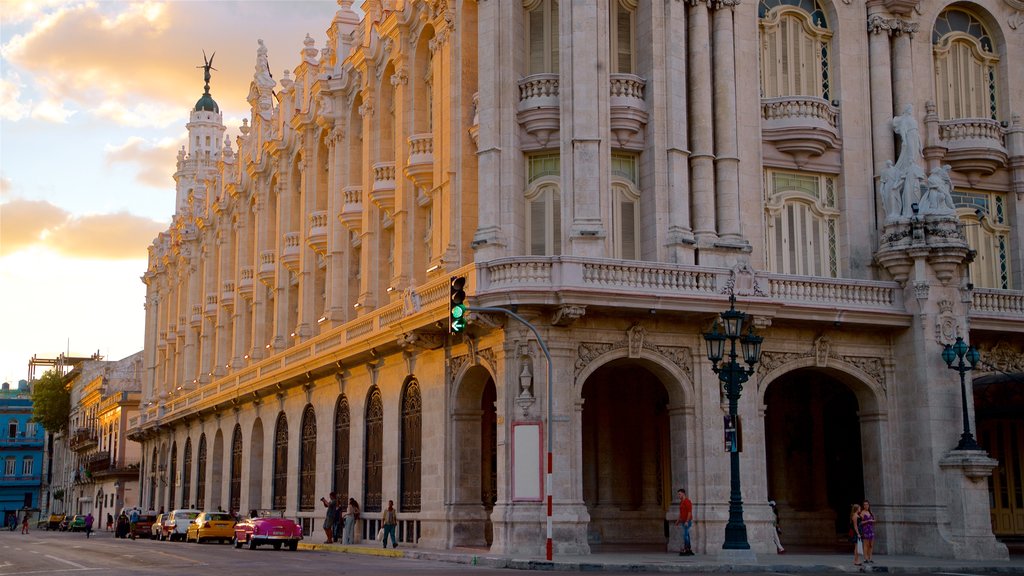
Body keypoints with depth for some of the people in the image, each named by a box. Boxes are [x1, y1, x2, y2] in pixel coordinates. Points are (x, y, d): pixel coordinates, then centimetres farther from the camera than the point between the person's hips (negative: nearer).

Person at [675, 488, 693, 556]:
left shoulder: (687, 501, -13)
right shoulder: (681, 502, 16)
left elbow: (690, 512, -19)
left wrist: (687, 521, -24)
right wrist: (678, 521, 18)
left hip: (687, 521, -9)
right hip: (683, 521, 9)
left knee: (685, 535, -13)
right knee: (687, 535, 8)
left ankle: (685, 550, -13)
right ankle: (689, 550, 9)